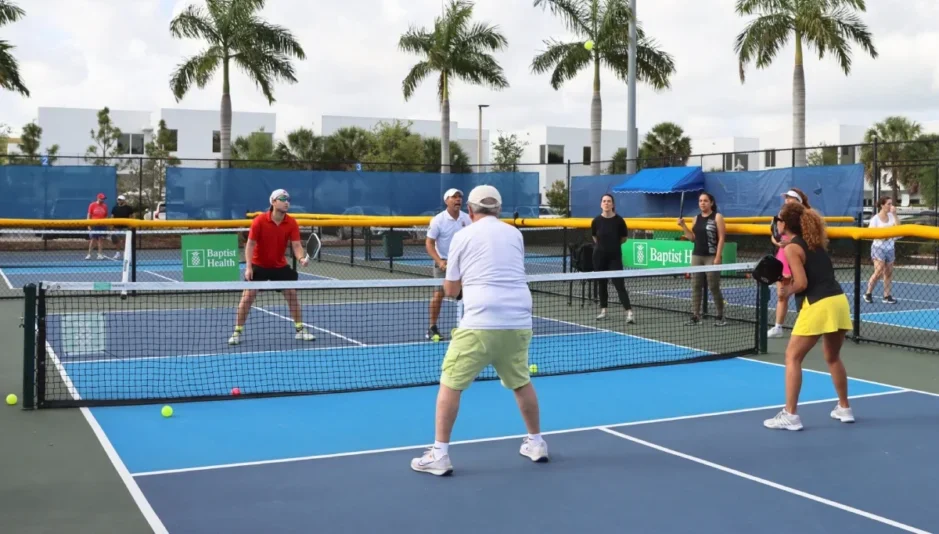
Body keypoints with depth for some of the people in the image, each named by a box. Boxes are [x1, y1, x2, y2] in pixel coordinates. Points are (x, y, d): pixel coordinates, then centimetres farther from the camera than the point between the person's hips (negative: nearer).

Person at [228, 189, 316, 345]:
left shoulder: (292, 223, -11)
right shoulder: (260, 221, -19)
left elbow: (296, 245, -16)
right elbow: (250, 244, -15)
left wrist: (302, 258, -38)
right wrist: (248, 267, -22)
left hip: (280, 265, 3)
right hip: (258, 265, -3)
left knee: (292, 294, 2)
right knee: (248, 297, -6)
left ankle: (300, 330, 15)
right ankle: (237, 332, 5)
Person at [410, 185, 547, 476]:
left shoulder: (462, 236, 5)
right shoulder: (514, 234, 14)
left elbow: (451, 290, 11)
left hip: (480, 324, -4)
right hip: (519, 322, 4)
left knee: (450, 383, 4)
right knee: (521, 382, 22)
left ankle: (439, 455, 1)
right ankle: (536, 443, 32)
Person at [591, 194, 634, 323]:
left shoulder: (619, 220, -10)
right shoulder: (596, 221, -5)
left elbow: (624, 238, 6)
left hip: (615, 257, -2)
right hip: (600, 256, 2)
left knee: (619, 284, -8)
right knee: (601, 283, 11)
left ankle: (629, 312, -11)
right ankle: (603, 310, 24)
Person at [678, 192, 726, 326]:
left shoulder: (717, 217, -2)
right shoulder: (696, 218, 13)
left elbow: (721, 238, -7)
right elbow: (693, 238, 14)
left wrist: (718, 257, -14)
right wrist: (683, 226, 1)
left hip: (711, 257, -6)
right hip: (696, 256, 6)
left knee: (714, 287, -1)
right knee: (695, 286, 2)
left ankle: (721, 316, 10)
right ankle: (695, 316, 3)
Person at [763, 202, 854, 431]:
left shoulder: (791, 248, -7)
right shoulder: (815, 241, 15)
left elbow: (802, 283, -13)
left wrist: (786, 291, 4)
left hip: (818, 306, -8)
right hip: (839, 301, 8)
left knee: (793, 357, 1)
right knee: (833, 357, 24)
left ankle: (790, 415, -1)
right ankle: (844, 409, 31)